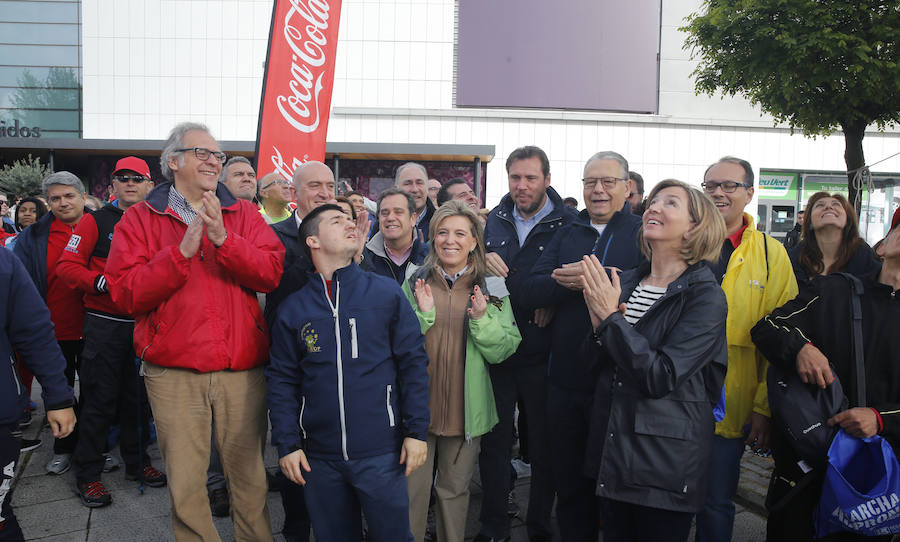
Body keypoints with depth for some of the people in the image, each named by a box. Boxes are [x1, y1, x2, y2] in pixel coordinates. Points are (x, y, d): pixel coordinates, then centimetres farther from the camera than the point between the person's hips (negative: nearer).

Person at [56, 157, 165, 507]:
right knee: (100, 399, 2)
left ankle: (137, 462, 29)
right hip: (105, 324, -3)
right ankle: (88, 474, 15)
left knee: (139, 396, 13)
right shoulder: (96, 222, -2)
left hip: (145, 323, 4)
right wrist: (103, 282, -22)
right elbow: (67, 265, -8)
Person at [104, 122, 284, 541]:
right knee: (185, 484, 5)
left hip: (242, 371, 1)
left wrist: (224, 239, -17)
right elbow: (125, 293, -6)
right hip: (173, 372, -1)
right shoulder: (141, 218, 6)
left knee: (251, 478, 10)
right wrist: (182, 251, -14)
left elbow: (271, 271, -5)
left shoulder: (243, 214, 10)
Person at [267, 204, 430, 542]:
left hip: (381, 451, -1)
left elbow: (413, 363, -1)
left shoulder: (387, 294, -1)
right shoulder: (293, 308, 3)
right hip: (320, 457, 2)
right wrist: (287, 444, -1)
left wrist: (416, 431, -5)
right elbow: (282, 381, 5)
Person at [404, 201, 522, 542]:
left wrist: (482, 319, -18)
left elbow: (503, 351, -2)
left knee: (455, 488, 13)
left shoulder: (492, 288, 1)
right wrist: (423, 315, -16)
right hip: (419, 404, 0)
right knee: (413, 488, 5)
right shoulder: (414, 284, 2)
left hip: (465, 408, 0)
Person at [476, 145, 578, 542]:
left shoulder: (568, 223, -5)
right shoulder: (493, 220, 9)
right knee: (493, 442, 11)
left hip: (542, 356, -3)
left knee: (544, 446, 10)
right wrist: (481, 262, -6)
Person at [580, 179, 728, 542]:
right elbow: (595, 366, 8)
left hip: (666, 465, -5)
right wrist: (599, 326, -12)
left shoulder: (706, 297, -12)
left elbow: (660, 377, -22)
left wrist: (611, 317, -20)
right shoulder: (623, 283, 5)